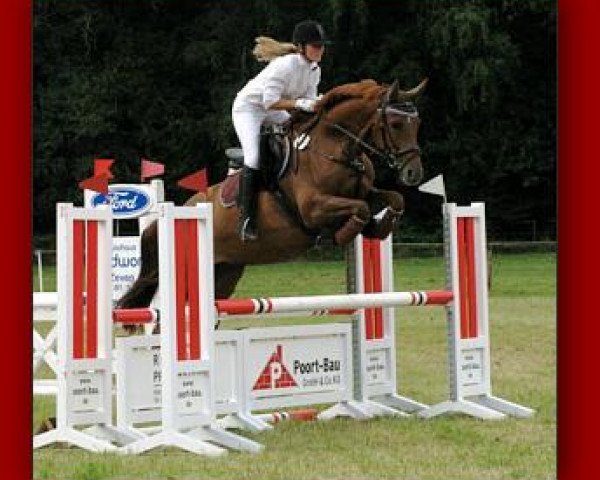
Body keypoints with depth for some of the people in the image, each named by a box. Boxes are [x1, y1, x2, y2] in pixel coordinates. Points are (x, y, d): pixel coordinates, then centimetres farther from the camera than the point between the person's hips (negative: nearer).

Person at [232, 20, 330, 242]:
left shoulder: (314, 70, -5)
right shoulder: (285, 65, -30)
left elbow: (309, 101, -4)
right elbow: (270, 102, -32)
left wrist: (314, 108, -25)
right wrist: (300, 104, -37)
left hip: (273, 112, 9)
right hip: (249, 107, -9)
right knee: (254, 158, -23)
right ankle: (247, 219, -20)